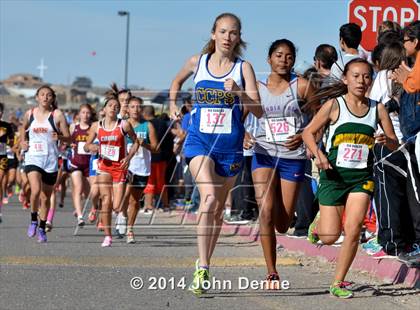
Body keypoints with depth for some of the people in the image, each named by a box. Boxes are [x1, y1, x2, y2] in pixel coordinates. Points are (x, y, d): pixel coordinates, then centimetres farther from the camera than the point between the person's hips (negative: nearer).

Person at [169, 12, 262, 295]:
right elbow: (177, 81, 27)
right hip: (200, 141, -1)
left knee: (218, 209, 11)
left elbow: (259, 111, -7)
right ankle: (202, 269, -25)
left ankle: (203, 267, 27)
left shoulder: (243, 68, 0)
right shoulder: (197, 62, 4)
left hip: (230, 145, 1)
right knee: (209, 197, -24)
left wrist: (239, 92, -21)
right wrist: (173, 105, 14)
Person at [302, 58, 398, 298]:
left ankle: (338, 283, 4)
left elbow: (395, 144, 7)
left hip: (362, 177, 2)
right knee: (330, 237, -3)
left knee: (353, 231, -11)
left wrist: (386, 140, -16)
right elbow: (309, 132, -1)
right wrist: (318, 154, -17)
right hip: (334, 175, -2)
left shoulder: (377, 109, 2)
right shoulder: (334, 105, -5)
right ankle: (319, 223, 35)